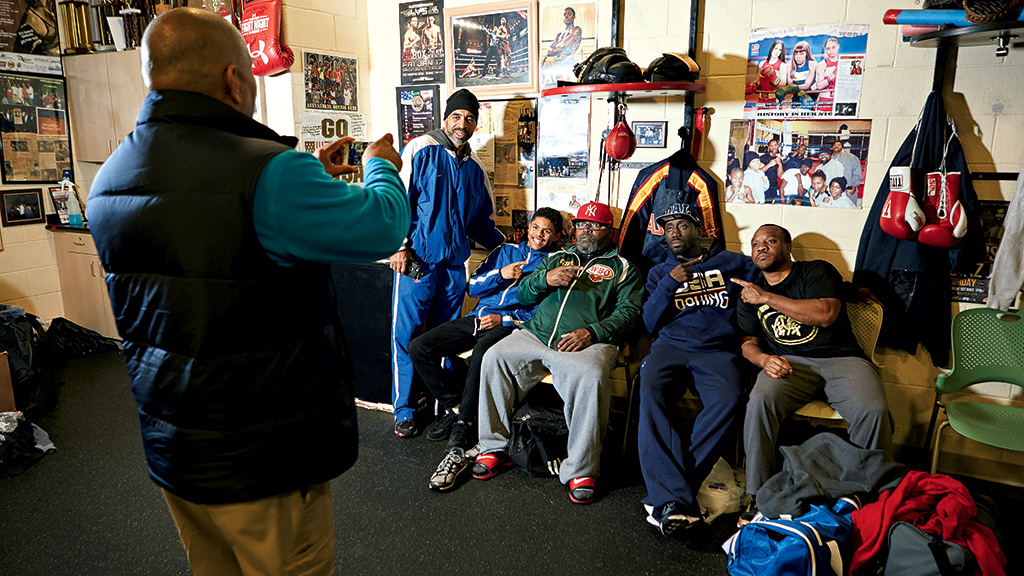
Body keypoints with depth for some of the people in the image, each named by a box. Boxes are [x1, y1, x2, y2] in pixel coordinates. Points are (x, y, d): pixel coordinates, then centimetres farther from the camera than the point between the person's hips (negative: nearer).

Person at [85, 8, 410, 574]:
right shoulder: (268, 173, -25)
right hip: (262, 460, -8)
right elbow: (383, 226, -15)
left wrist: (311, 174, 19)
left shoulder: (107, 179, 4)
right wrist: (381, 166, 6)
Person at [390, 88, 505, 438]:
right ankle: (404, 412, 11)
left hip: (455, 265, 4)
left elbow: (482, 221, 22)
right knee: (406, 336, -1)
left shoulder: (474, 167, 14)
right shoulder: (420, 150, -1)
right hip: (417, 261, -4)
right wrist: (400, 246, -12)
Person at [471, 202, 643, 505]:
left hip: (589, 343, -4)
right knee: (494, 358, -19)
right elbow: (523, 294, 21)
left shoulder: (622, 268, 16)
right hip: (535, 334, 4)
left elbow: (628, 312, 2)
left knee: (591, 378, -35)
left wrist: (591, 332, -15)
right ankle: (495, 448, -6)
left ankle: (581, 470, -22)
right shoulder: (556, 258, 27)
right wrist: (546, 278, -2)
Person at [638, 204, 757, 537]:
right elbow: (651, 323, 12)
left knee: (728, 399, -34)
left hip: (719, 350, 0)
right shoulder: (660, 273, 24)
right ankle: (676, 499, -39)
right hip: (671, 346, 1)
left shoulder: (732, 263, 22)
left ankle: (665, 493, -32)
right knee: (651, 390, -34)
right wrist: (669, 284, 1)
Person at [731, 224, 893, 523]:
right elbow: (748, 342, 14)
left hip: (841, 358, -1)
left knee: (873, 412, -30)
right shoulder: (749, 291, 20)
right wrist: (764, 359, -11)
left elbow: (825, 314, -11)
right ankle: (759, 496, -20)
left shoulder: (817, 271, 8)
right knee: (760, 403, -31)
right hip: (788, 363, 1)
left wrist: (767, 298, -8)